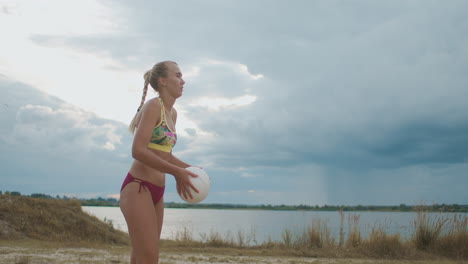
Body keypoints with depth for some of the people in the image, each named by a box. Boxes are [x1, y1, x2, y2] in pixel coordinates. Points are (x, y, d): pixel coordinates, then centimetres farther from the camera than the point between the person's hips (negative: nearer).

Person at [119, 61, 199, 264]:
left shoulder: (172, 113, 16)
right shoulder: (153, 106, -10)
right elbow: (138, 151, -20)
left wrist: (188, 168, 7)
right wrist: (177, 172, -20)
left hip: (156, 192, 9)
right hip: (137, 188, -9)